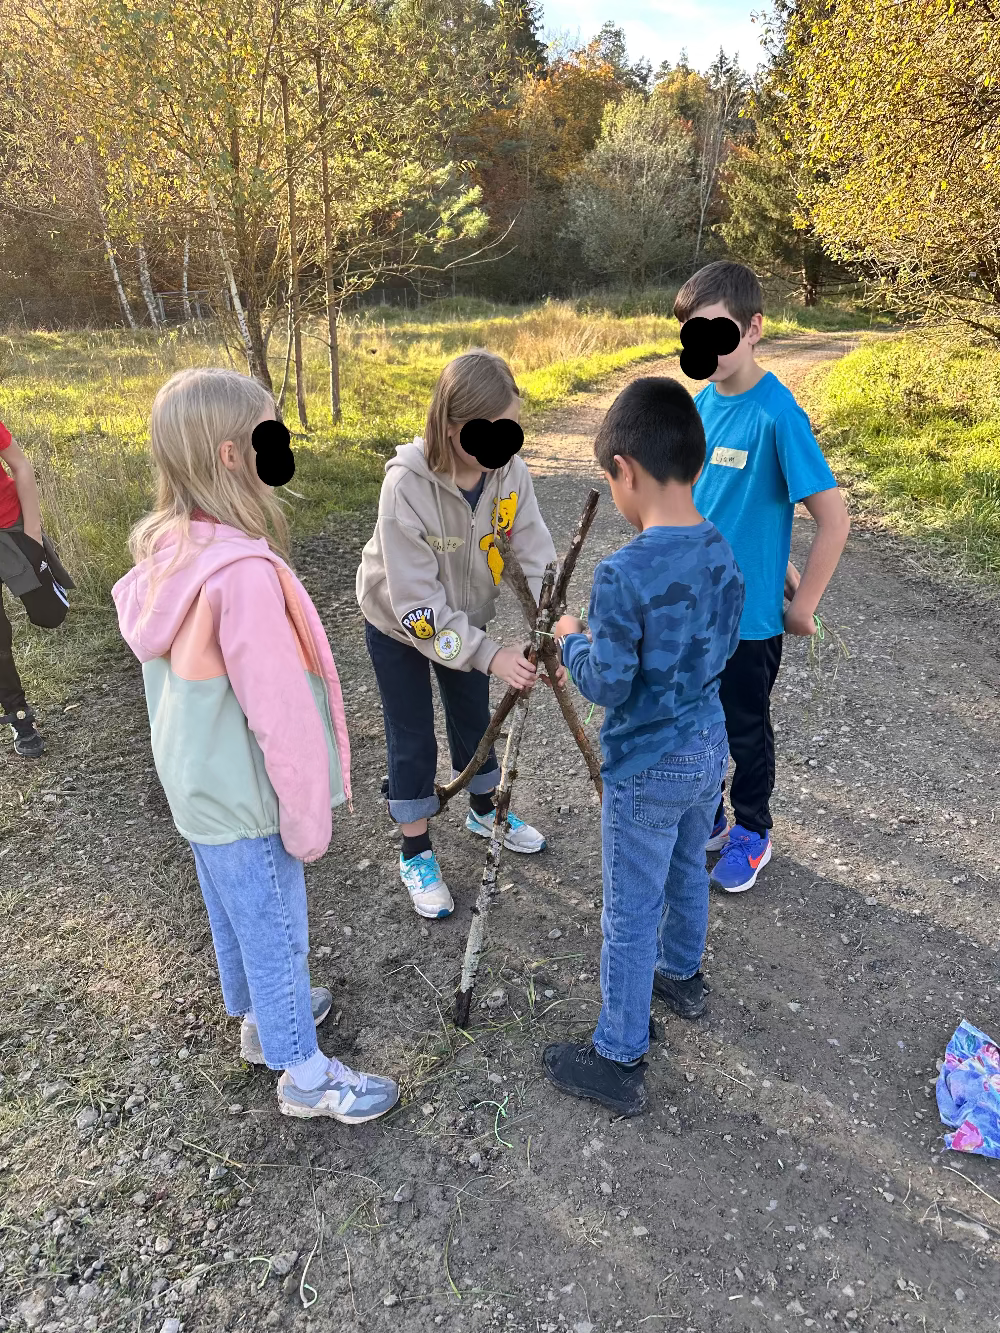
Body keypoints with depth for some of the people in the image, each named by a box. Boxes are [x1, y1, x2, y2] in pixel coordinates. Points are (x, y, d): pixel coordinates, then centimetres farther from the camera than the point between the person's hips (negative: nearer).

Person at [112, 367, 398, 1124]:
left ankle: (261, 1017, 50)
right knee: (278, 933, 12)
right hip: (246, 799, -8)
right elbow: (279, 711, -27)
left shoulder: (167, 550, -3)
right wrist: (308, 816, -14)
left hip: (197, 781, 8)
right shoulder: (244, 570, -31)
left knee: (235, 916, 26)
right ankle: (304, 1074, 34)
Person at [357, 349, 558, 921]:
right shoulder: (407, 486, -35)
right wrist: (490, 655, -37)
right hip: (399, 625, -4)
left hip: (466, 619, 4)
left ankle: (486, 811, 46)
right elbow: (417, 606, -33)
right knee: (413, 740, 6)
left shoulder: (509, 469, -21)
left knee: (474, 719, 20)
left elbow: (535, 556, -18)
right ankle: (416, 854, 26)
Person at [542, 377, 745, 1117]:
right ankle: (683, 974, 54)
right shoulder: (722, 551, -4)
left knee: (632, 914, 8)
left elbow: (607, 684, -22)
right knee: (688, 871, 29)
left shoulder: (625, 574, -28)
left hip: (647, 767, -7)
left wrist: (573, 640, -3)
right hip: (708, 746, 8)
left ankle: (620, 1061, 25)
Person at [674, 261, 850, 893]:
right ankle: (706, 818, 41)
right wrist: (774, 559, 11)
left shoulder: (778, 413, -19)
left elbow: (834, 517, -19)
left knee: (747, 727, 12)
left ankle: (752, 834, 36)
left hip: (748, 612, -6)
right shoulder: (703, 400, 1)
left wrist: (802, 605, -14)